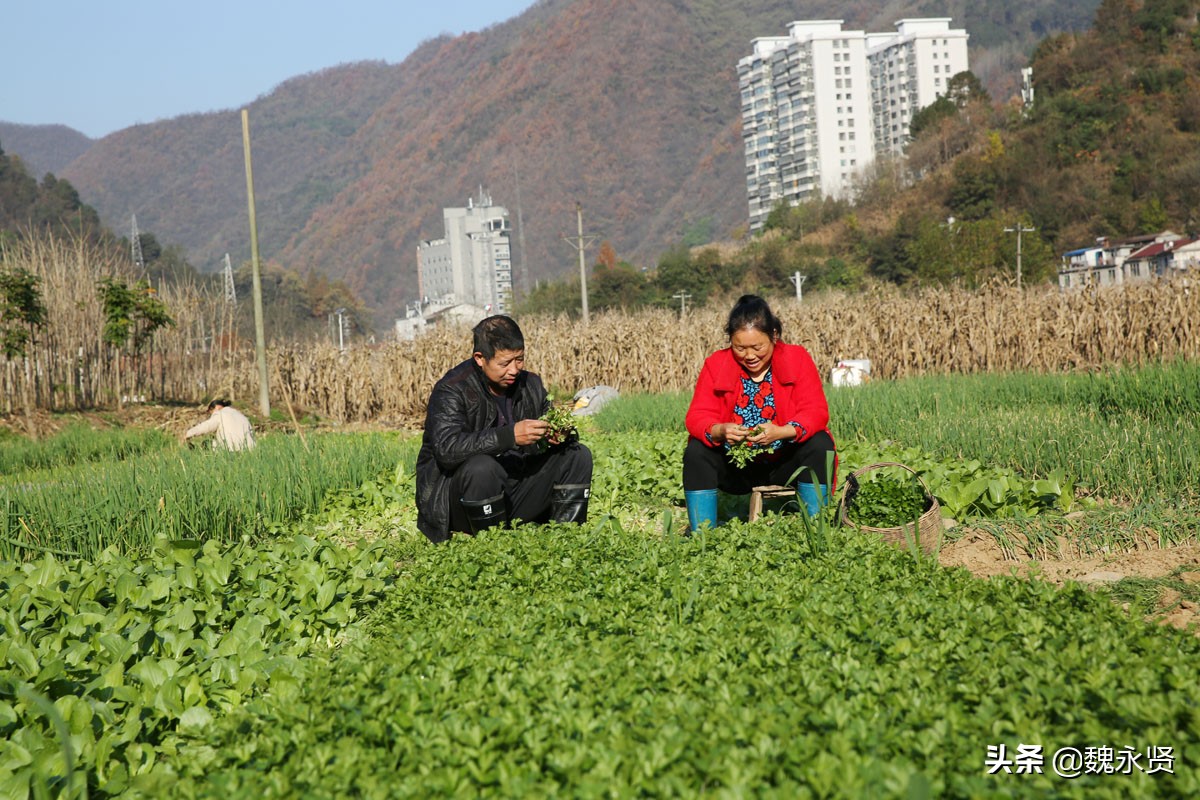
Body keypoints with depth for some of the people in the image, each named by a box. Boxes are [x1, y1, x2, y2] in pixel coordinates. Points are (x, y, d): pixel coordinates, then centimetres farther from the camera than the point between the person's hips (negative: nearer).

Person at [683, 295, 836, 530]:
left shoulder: (797, 359, -6)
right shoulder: (715, 365, -4)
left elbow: (816, 412, -15)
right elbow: (697, 416, -10)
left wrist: (781, 432, -35)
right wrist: (718, 431, -35)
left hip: (785, 465, -1)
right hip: (736, 471, 1)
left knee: (819, 444, -27)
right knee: (696, 451, -23)